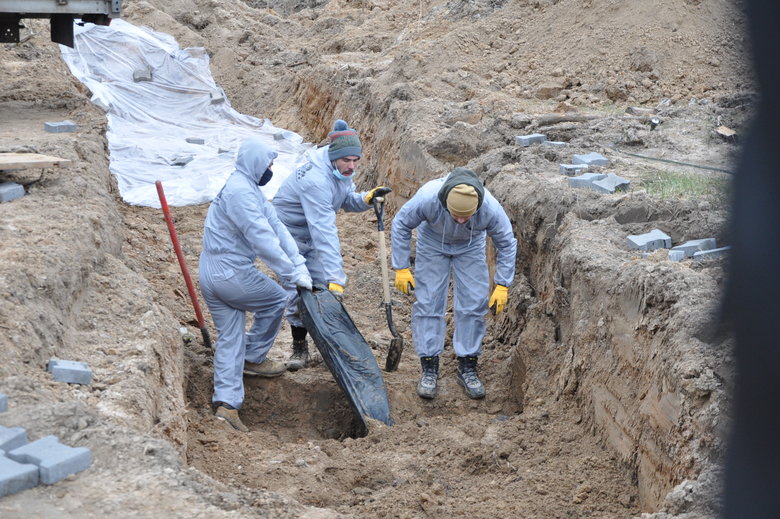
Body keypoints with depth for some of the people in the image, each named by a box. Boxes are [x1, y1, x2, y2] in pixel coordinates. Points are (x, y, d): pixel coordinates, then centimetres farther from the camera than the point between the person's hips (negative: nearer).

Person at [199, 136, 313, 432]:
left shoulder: (249, 189, 14)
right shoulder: (240, 191, -19)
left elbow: (277, 228, 7)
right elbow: (263, 240, -24)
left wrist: (300, 265, 0)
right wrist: (294, 275, -20)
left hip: (211, 274, 10)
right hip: (232, 274, -10)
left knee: (229, 339, 9)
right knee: (276, 300, 12)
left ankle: (226, 402, 6)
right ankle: (254, 359, 23)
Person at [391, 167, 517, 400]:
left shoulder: (491, 209, -35)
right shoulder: (427, 198, -39)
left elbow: (507, 244, -16)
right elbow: (401, 225, -19)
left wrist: (502, 285, -17)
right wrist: (401, 268, -18)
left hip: (470, 247, 1)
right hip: (433, 243, -1)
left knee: (474, 303, -5)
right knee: (428, 302, -6)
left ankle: (467, 368, 6)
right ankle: (429, 368, 3)